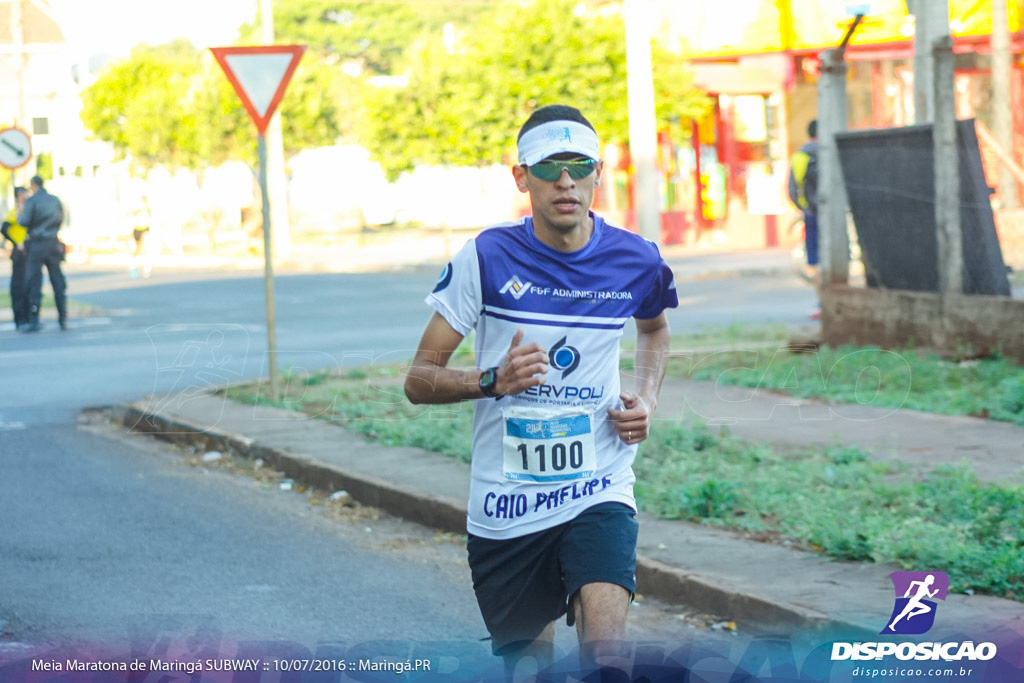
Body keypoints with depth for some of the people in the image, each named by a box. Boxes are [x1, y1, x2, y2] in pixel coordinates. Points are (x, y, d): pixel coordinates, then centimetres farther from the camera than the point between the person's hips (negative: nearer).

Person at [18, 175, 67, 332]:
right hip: (53, 244, 5)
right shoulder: (55, 200, 8)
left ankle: (34, 320, -6)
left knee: (34, 283, -2)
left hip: (37, 244, -4)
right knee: (58, 281, 10)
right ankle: (63, 319, 9)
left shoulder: (32, 200, -7)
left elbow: (25, 221, -13)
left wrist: (19, 216, 9)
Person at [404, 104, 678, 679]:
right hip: (504, 505, 0)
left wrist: (647, 399, 5)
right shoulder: (486, 258, -9)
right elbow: (419, 381, -4)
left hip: (598, 494, 0)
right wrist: (494, 380, -23)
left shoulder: (635, 260, -2)